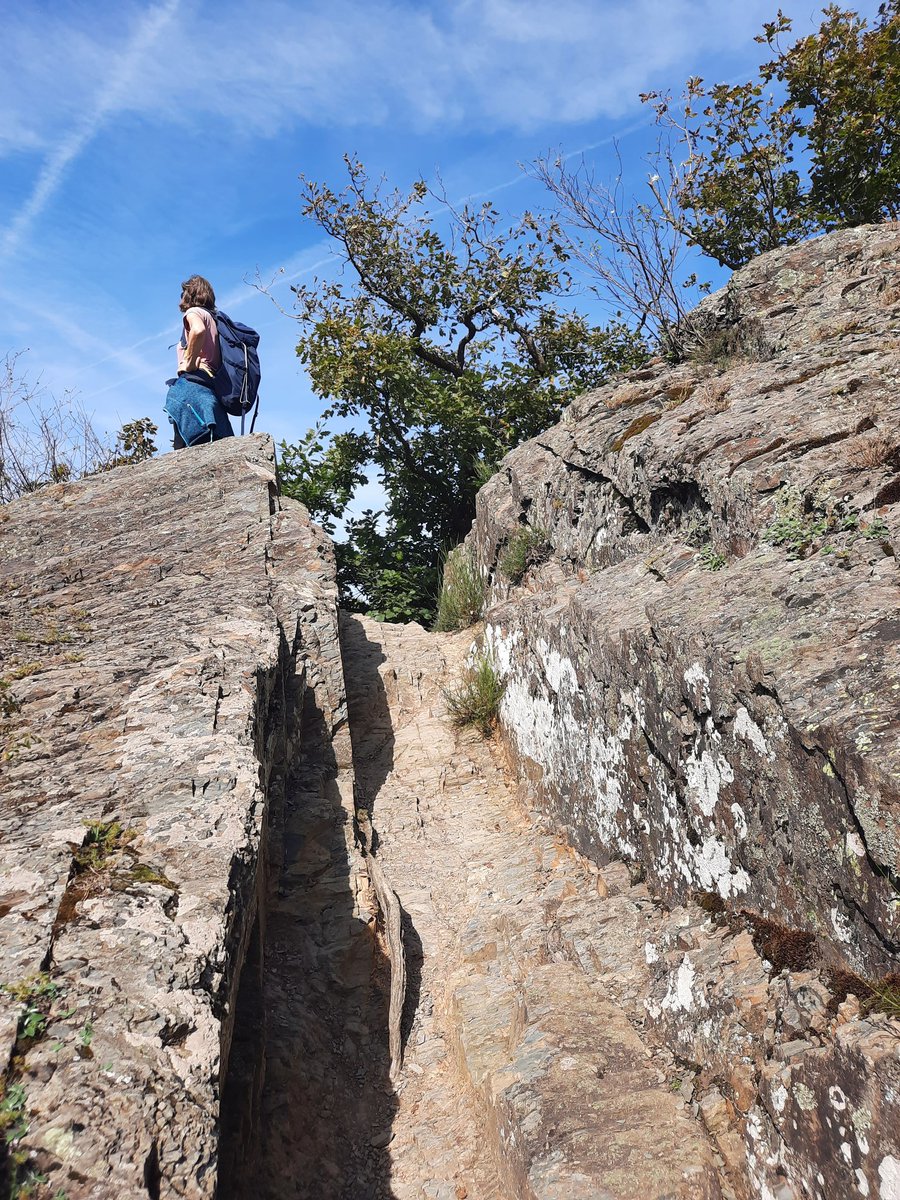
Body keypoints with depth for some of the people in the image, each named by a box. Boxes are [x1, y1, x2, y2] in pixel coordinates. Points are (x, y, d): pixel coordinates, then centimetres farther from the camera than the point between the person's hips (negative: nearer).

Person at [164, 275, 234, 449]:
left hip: (192, 381, -8)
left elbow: (198, 330, -19)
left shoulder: (194, 312, 7)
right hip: (212, 386, 8)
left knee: (185, 448, -20)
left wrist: (189, 362, -12)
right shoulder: (215, 318, 30)